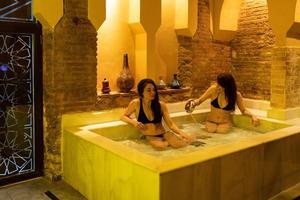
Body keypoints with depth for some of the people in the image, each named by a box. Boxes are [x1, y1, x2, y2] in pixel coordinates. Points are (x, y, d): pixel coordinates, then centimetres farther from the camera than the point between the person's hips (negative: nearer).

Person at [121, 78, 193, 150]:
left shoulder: (161, 105, 1)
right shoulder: (136, 104, -4)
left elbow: (170, 123, -1)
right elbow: (123, 117, 9)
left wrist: (181, 133, -20)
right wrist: (133, 122, -12)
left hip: (164, 134, 2)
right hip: (150, 137, -1)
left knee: (179, 144, -29)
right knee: (159, 146, -36)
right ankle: (168, 143, -5)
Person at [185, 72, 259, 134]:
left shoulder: (236, 95, -13)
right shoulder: (214, 89, -15)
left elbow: (243, 110, 0)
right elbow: (200, 100, -3)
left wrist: (252, 116, -18)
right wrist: (194, 102, -23)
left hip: (226, 123, 0)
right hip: (211, 121, 0)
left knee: (222, 131, -23)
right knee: (211, 130, -23)